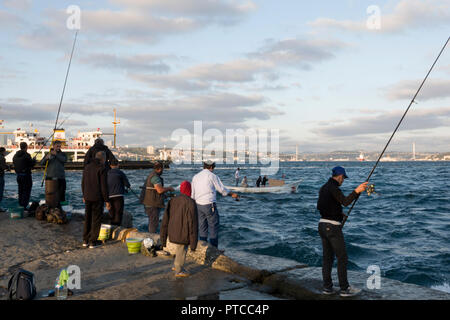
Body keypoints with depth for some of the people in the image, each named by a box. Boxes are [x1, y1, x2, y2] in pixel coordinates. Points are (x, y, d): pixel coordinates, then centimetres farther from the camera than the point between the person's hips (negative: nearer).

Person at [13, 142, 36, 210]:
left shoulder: (15, 155, 8)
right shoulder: (26, 155, -15)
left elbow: (14, 163, 14)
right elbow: (32, 164, -15)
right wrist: (34, 160, 4)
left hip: (18, 175, 8)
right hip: (26, 175, -7)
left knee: (21, 191, 17)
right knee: (26, 191, -2)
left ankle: (20, 205, 22)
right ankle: (24, 206, -6)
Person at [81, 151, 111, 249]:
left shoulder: (87, 167, 8)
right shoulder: (102, 168, -12)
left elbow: (83, 183, 14)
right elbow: (104, 186, -15)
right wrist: (107, 201, -10)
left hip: (87, 197, 6)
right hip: (97, 198, -6)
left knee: (87, 218, 16)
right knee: (96, 219, 3)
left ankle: (85, 240, 21)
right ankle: (93, 242, 6)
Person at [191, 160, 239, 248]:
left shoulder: (195, 177, 10)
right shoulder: (212, 176, -8)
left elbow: (192, 194, 12)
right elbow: (222, 189, -2)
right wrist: (232, 194, 13)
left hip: (199, 205, 6)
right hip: (209, 205, -6)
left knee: (202, 227, 13)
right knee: (214, 227, 2)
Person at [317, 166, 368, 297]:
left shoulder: (323, 188, 13)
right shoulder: (333, 188, -14)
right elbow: (345, 202, -29)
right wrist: (356, 191, -33)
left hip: (322, 224, 9)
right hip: (333, 227, -9)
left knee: (327, 257, 12)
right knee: (342, 257, -1)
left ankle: (327, 287, 15)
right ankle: (344, 289, 4)